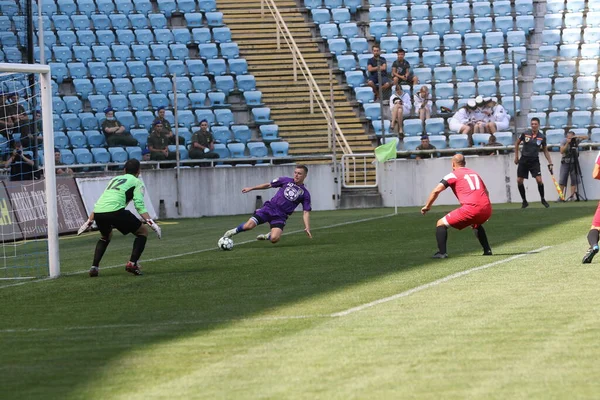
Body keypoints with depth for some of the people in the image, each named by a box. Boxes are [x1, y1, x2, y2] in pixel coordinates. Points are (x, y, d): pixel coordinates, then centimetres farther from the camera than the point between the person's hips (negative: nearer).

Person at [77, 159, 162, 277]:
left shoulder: (115, 179, 33)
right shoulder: (136, 182, 15)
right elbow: (139, 205, -1)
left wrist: (89, 222, 41)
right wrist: (151, 223, -4)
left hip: (98, 213, 6)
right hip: (115, 211, -6)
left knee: (105, 236, 36)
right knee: (143, 232, 12)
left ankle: (94, 267, 22)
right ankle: (132, 263, -3)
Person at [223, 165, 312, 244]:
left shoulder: (305, 194, 4)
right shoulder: (286, 181, 8)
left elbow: (306, 212, 3)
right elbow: (268, 185, 17)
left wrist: (307, 228, -11)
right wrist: (251, 188, 16)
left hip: (280, 216, -1)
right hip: (270, 208, 1)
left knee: (274, 239, -26)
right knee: (249, 226, -20)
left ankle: (267, 236, 11)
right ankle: (233, 231, 11)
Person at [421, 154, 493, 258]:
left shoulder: (453, 175, 8)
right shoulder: (474, 173, 27)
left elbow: (436, 191, -1)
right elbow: (486, 192, 36)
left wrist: (427, 206, 10)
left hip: (471, 208, -6)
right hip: (487, 208, 6)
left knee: (441, 224, 5)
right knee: (476, 225, 40)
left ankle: (442, 253, -8)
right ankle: (487, 250, 27)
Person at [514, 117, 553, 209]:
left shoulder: (542, 137, -3)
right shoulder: (525, 134, -4)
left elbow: (545, 150, 7)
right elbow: (517, 143, 11)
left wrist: (550, 163, 2)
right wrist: (516, 156, 10)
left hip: (534, 161, -1)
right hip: (524, 159, 1)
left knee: (539, 180, -15)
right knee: (519, 181, -3)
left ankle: (543, 199, 6)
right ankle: (524, 201, 13)